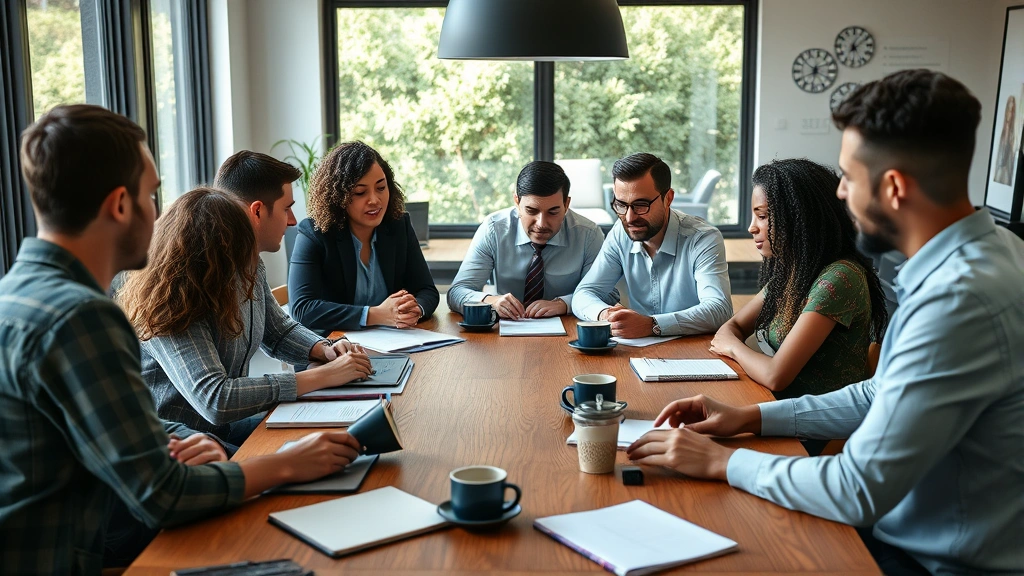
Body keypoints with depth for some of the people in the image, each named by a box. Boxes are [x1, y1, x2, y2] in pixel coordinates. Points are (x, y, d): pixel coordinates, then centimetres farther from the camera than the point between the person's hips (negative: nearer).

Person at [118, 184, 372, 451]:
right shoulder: (170, 308, -26)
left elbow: (280, 331, 15)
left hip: (225, 426, 8)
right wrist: (323, 376, -33)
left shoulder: (249, 268, -2)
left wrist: (325, 350, -8)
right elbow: (215, 400, -36)